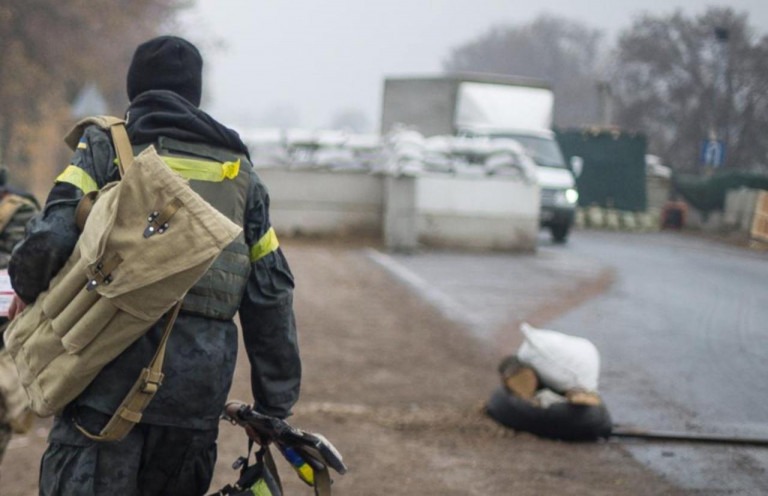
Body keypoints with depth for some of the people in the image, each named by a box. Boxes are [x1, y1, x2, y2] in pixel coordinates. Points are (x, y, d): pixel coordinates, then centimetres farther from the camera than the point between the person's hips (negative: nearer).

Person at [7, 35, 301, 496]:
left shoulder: (107, 146, 3)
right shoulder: (240, 171, 15)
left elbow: (52, 237, -11)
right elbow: (271, 294, 12)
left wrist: (27, 292, 11)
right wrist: (276, 405, 17)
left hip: (113, 380, -4)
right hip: (199, 393, 4)